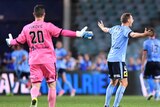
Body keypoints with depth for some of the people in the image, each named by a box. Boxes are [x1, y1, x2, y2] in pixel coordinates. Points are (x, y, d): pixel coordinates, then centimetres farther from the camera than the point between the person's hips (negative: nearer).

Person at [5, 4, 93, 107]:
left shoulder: (26, 28, 7)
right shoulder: (48, 26, -5)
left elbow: (19, 41, 14)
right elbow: (62, 32, -11)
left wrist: (10, 42, 36)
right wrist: (78, 34, -9)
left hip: (33, 60, 3)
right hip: (48, 60, -3)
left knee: (35, 85, 1)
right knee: (52, 85, 8)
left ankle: (34, 99, -31)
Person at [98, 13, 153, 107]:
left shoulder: (116, 28, 15)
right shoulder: (125, 29, -9)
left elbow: (106, 29, 37)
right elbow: (133, 34, -33)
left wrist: (102, 26, 61)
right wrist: (144, 34, -51)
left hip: (110, 58, 9)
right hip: (118, 59, -9)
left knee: (113, 82, 18)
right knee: (124, 83, -9)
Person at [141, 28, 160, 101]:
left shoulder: (146, 42, -1)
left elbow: (144, 54, -4)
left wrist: (142, 65, -2)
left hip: (149, 62, -3)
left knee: (145, 78, 12)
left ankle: (149, 92, -2)